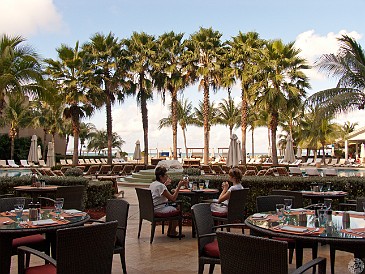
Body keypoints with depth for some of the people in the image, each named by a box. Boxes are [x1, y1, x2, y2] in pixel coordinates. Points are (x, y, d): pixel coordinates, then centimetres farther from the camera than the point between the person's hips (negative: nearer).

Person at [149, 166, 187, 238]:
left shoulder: (153, 184, 9)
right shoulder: (160, 186, -21)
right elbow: (173, 198, -23)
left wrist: (165, 184, 26)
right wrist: (179, 186, -20)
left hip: (152, 208, 11)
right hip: (159, 210, -11)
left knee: (173, 208, 21)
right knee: (178, 210, -3)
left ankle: (170, 231, 24)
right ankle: (172, 232, 10)